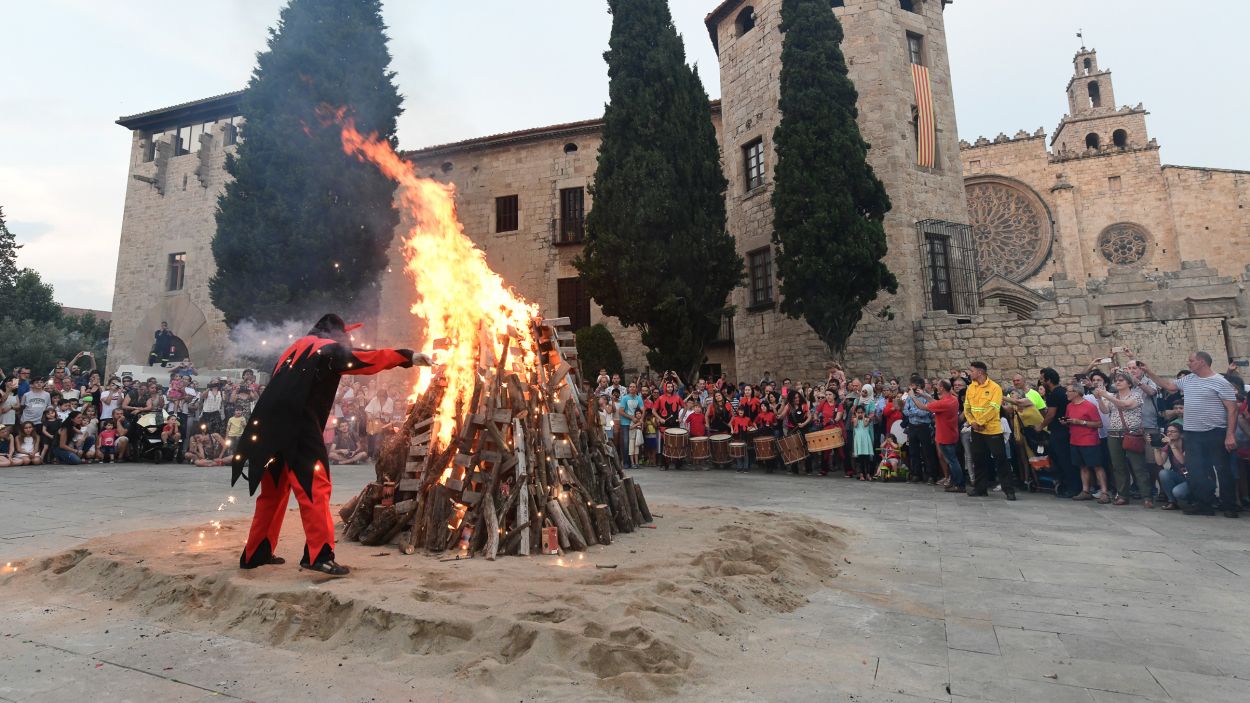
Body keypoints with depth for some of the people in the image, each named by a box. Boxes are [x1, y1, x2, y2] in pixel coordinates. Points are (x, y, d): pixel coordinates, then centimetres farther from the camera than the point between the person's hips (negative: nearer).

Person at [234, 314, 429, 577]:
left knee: (274, 491, 17)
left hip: (271, 425, 9)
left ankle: (255, 553, 26)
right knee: (314, 486, -9)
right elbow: (366, 358, -7)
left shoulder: (296, 348, 25)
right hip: (297, 425, -9)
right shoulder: (328, 348, 1)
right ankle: (319, 555, -14)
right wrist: (408, 357, -5)